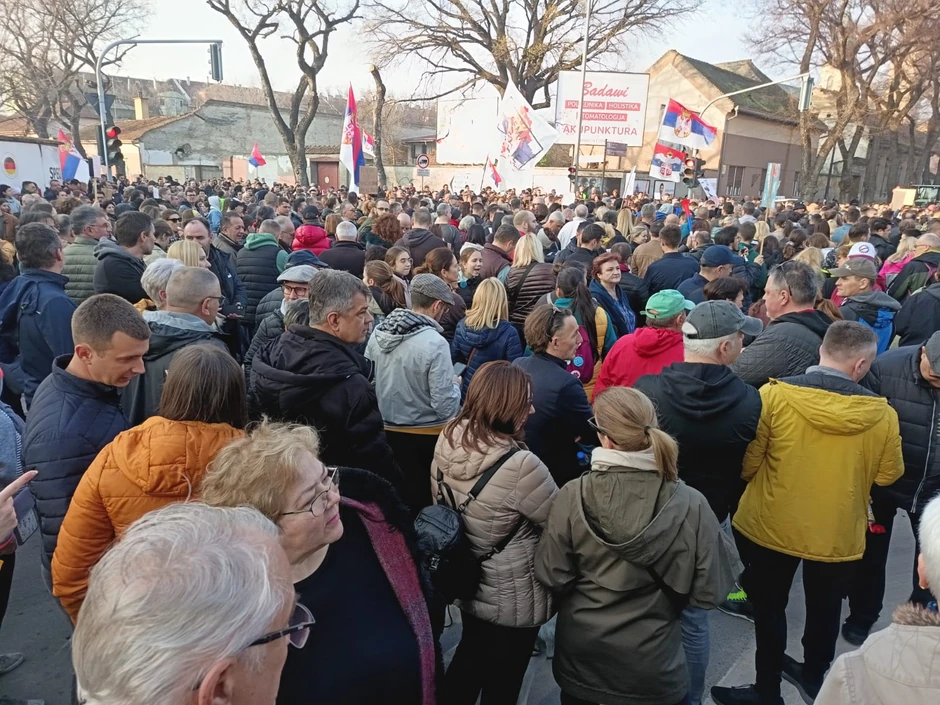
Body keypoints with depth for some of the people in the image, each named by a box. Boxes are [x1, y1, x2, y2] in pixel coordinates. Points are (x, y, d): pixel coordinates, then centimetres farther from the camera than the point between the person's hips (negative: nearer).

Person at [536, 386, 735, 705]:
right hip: (652, 667, 0)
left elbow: (551, 577, -13)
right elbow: (708, 593, -13)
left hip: (579, 660, 0)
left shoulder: (572, 496, -22)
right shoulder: (690, 505, -21)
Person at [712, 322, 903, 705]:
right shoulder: (882, 414, -14)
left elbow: (747, 464, -13)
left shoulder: (774, 395, -20)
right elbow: (887, 475, 1)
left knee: (769, 608, 20)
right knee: (824, 609, 27)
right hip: (838, 533, 2)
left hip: (772, 525, -1)